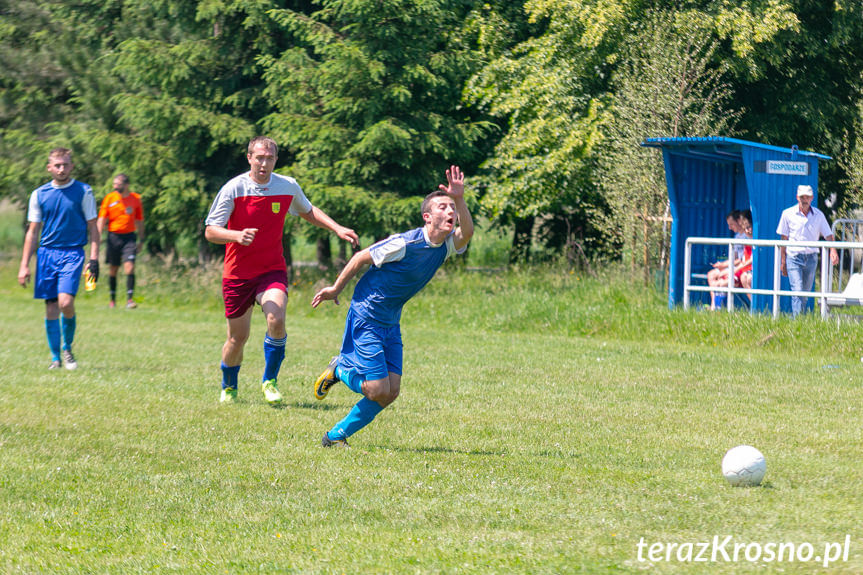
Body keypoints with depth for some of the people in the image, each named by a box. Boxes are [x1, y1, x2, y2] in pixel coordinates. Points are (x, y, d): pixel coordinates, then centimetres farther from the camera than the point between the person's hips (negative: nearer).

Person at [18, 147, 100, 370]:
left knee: (66, 302, -18)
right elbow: (32, 232, 12)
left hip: (72, 253, -2)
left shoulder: (83, 192, 2)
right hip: (46, 253, 3)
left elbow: (92, 228, 5)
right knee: (51, 308, 1)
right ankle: (56, 358, 12)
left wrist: (94, 258, -4)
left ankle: (67, 347, 6)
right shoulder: (39, 194, 7)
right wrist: (24, 265, 7)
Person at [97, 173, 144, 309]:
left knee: (130, 266, -13)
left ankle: (130, 299, -12)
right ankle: (112, 300, 17)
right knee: (113, 269, 5)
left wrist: (141, 240, 10)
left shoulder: (135, 199, 4)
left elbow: (139, 221, 12)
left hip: (129, 236, 0)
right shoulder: (109, 198, 1)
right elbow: (102, 219, 2)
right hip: (114, 236, 0)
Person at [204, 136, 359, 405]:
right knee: (237, 338, 6)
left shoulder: (288, 187, -1)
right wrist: (237, 235, -31)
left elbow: (308, 212, 20)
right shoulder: (233, 189, -11)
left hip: (272, 270, 1)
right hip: (238, 273, -1)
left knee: (276, 319, -26)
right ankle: (229, 388, 34)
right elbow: (210, 231, -12)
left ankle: (270, 381, -5)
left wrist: (338, 229, 8)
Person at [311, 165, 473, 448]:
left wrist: (459, 199, -40)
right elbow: (361, 257, -10)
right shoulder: (404, 244, -22)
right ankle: (339, 371, 18)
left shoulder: (446, 245, -2)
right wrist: (336, 289, 0)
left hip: (391, 324, 7)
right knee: (378, 390, -12)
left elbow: (466, 232, -25)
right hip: (366, 318, -7)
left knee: (390, 392, 1)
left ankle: (336, 436, 15)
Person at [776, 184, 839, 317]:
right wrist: (783, 262, 0)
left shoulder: (818, 215, 5)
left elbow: (828, 235, 5)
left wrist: (833, 250, -16)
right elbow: (783, 239, 3)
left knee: (806, 292, 8)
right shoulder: (788, 214, 0)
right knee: (797, 291, -15)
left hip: (811, 257, 3)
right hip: (794, 257, -3)